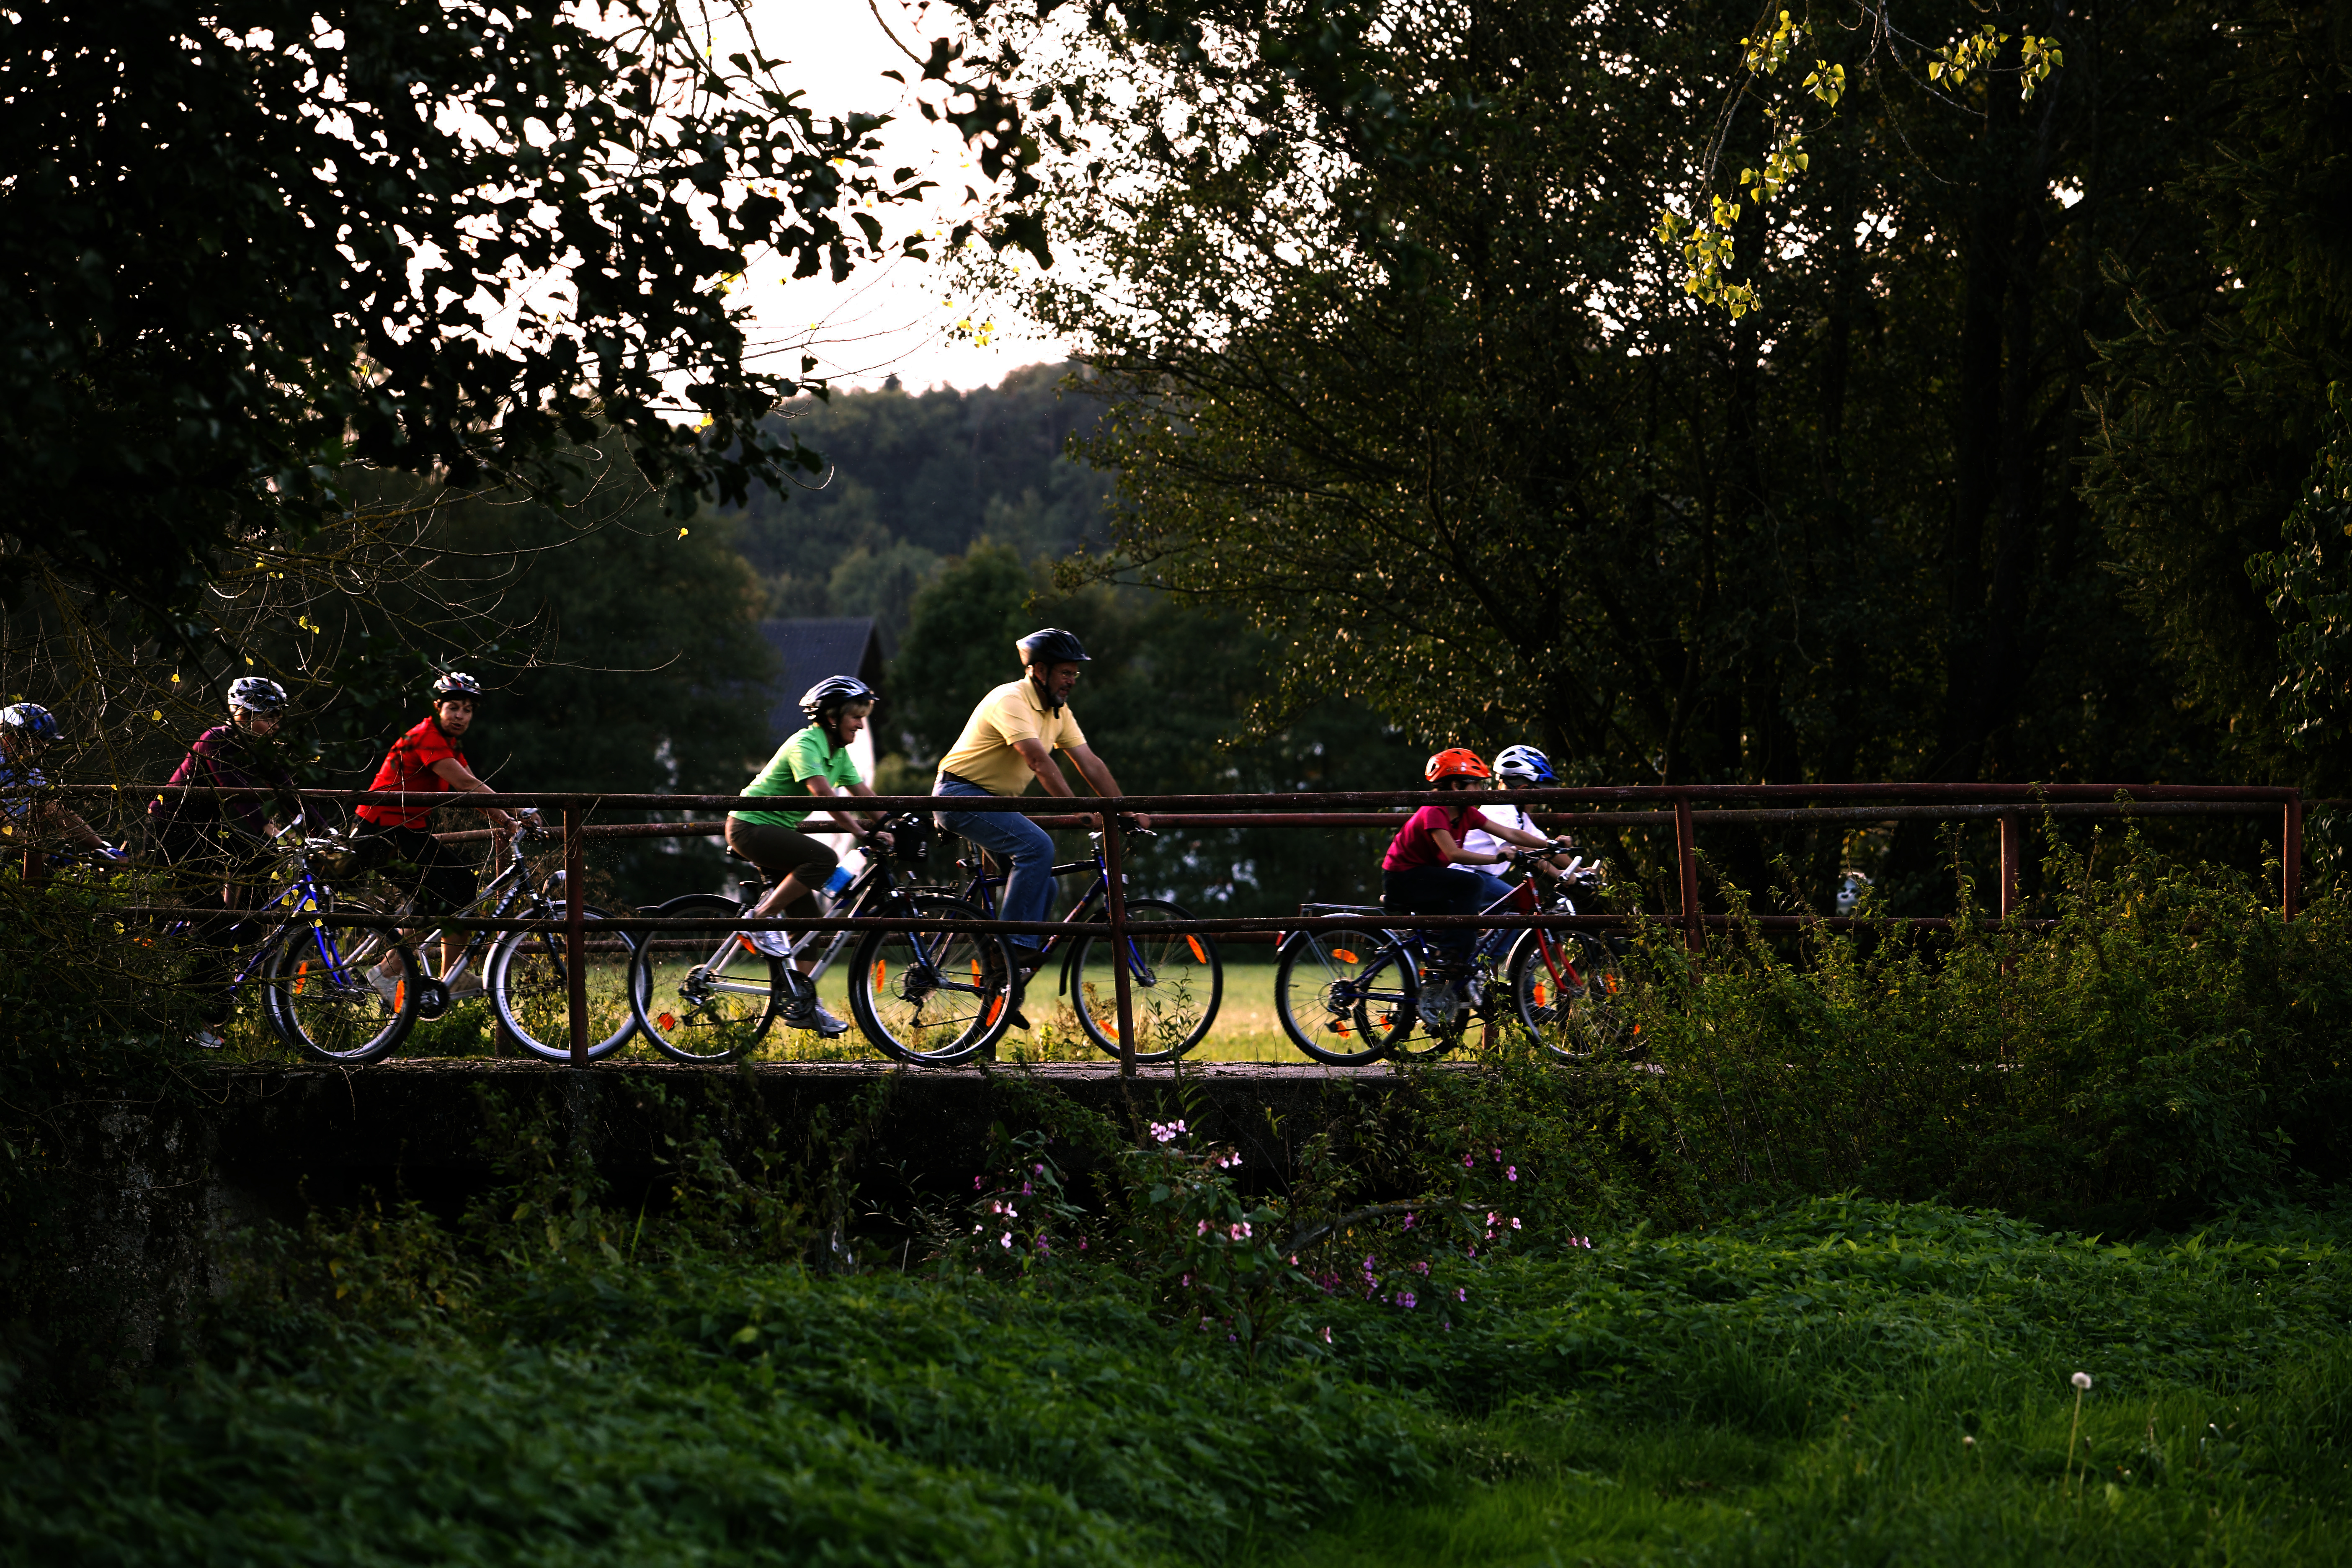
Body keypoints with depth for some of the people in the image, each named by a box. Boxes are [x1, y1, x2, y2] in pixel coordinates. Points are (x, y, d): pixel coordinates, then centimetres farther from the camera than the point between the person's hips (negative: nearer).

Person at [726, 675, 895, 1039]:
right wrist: (862, 834, -40)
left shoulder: (839, 752, 9)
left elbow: (864, 795, 5)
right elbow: (826, 796, -33)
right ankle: (759, 921, -20)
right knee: (824, 858, -29)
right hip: (751, 827, -9)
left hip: (776, 832, 9)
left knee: (807, 914, 1)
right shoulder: (805, 745, -20)